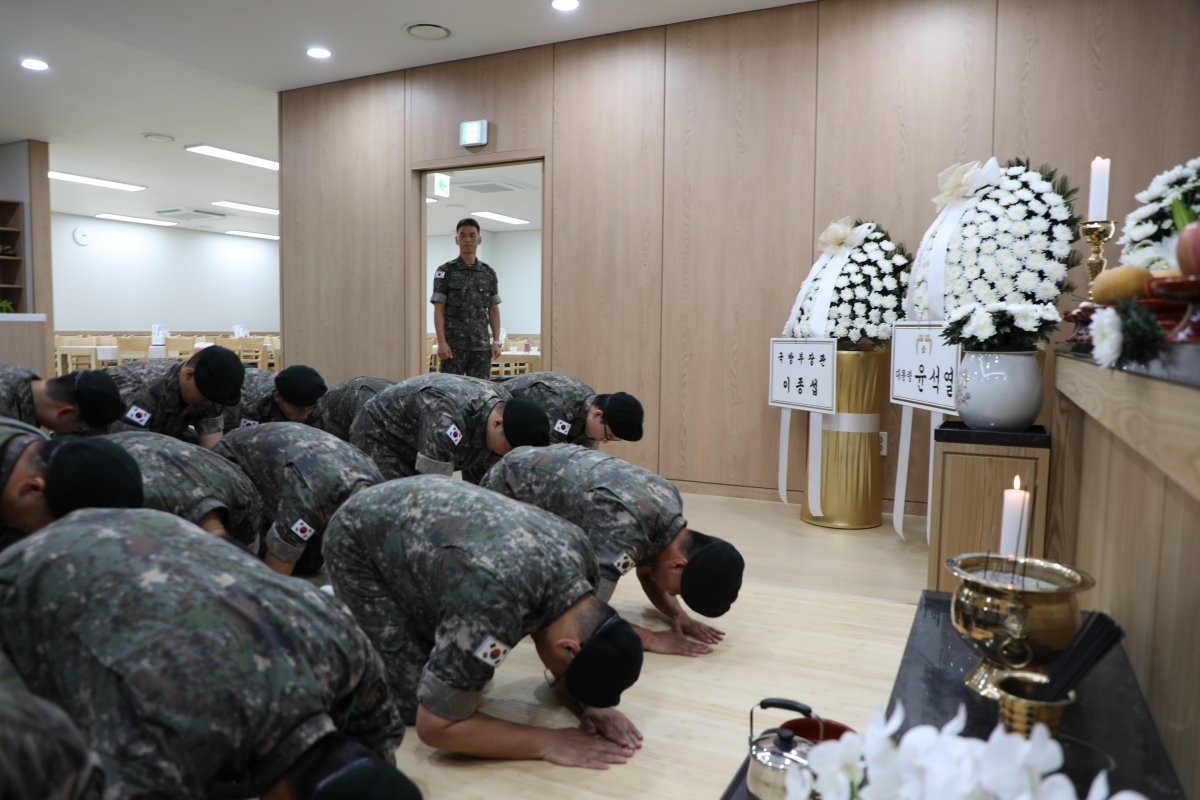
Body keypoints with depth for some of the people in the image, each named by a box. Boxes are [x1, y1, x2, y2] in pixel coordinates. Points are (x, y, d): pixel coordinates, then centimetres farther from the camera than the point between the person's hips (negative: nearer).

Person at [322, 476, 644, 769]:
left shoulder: (578, 553, -17)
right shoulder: (495, 605, -41)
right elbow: (435, 725, -31)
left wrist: (591, 702, -14)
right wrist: (548, 742, -28)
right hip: (358, 542, -7)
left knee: (468, 669, 7)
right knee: (413, 699, -13)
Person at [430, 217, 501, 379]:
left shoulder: (489, 273, 11)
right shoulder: (445, 271, 1)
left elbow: (494, 310, 12)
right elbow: (438, 310, -3)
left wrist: (496, 341, 2)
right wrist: (441, 342, -13)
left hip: (481, 345, 3)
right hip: (454, 344, -3)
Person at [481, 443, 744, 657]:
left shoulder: (670, 501, -14)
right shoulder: (624, 528, -40)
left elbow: (646, 572, 2)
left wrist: (678, 615, -14)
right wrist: (654, 640, -36)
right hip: (508, 488, -7)